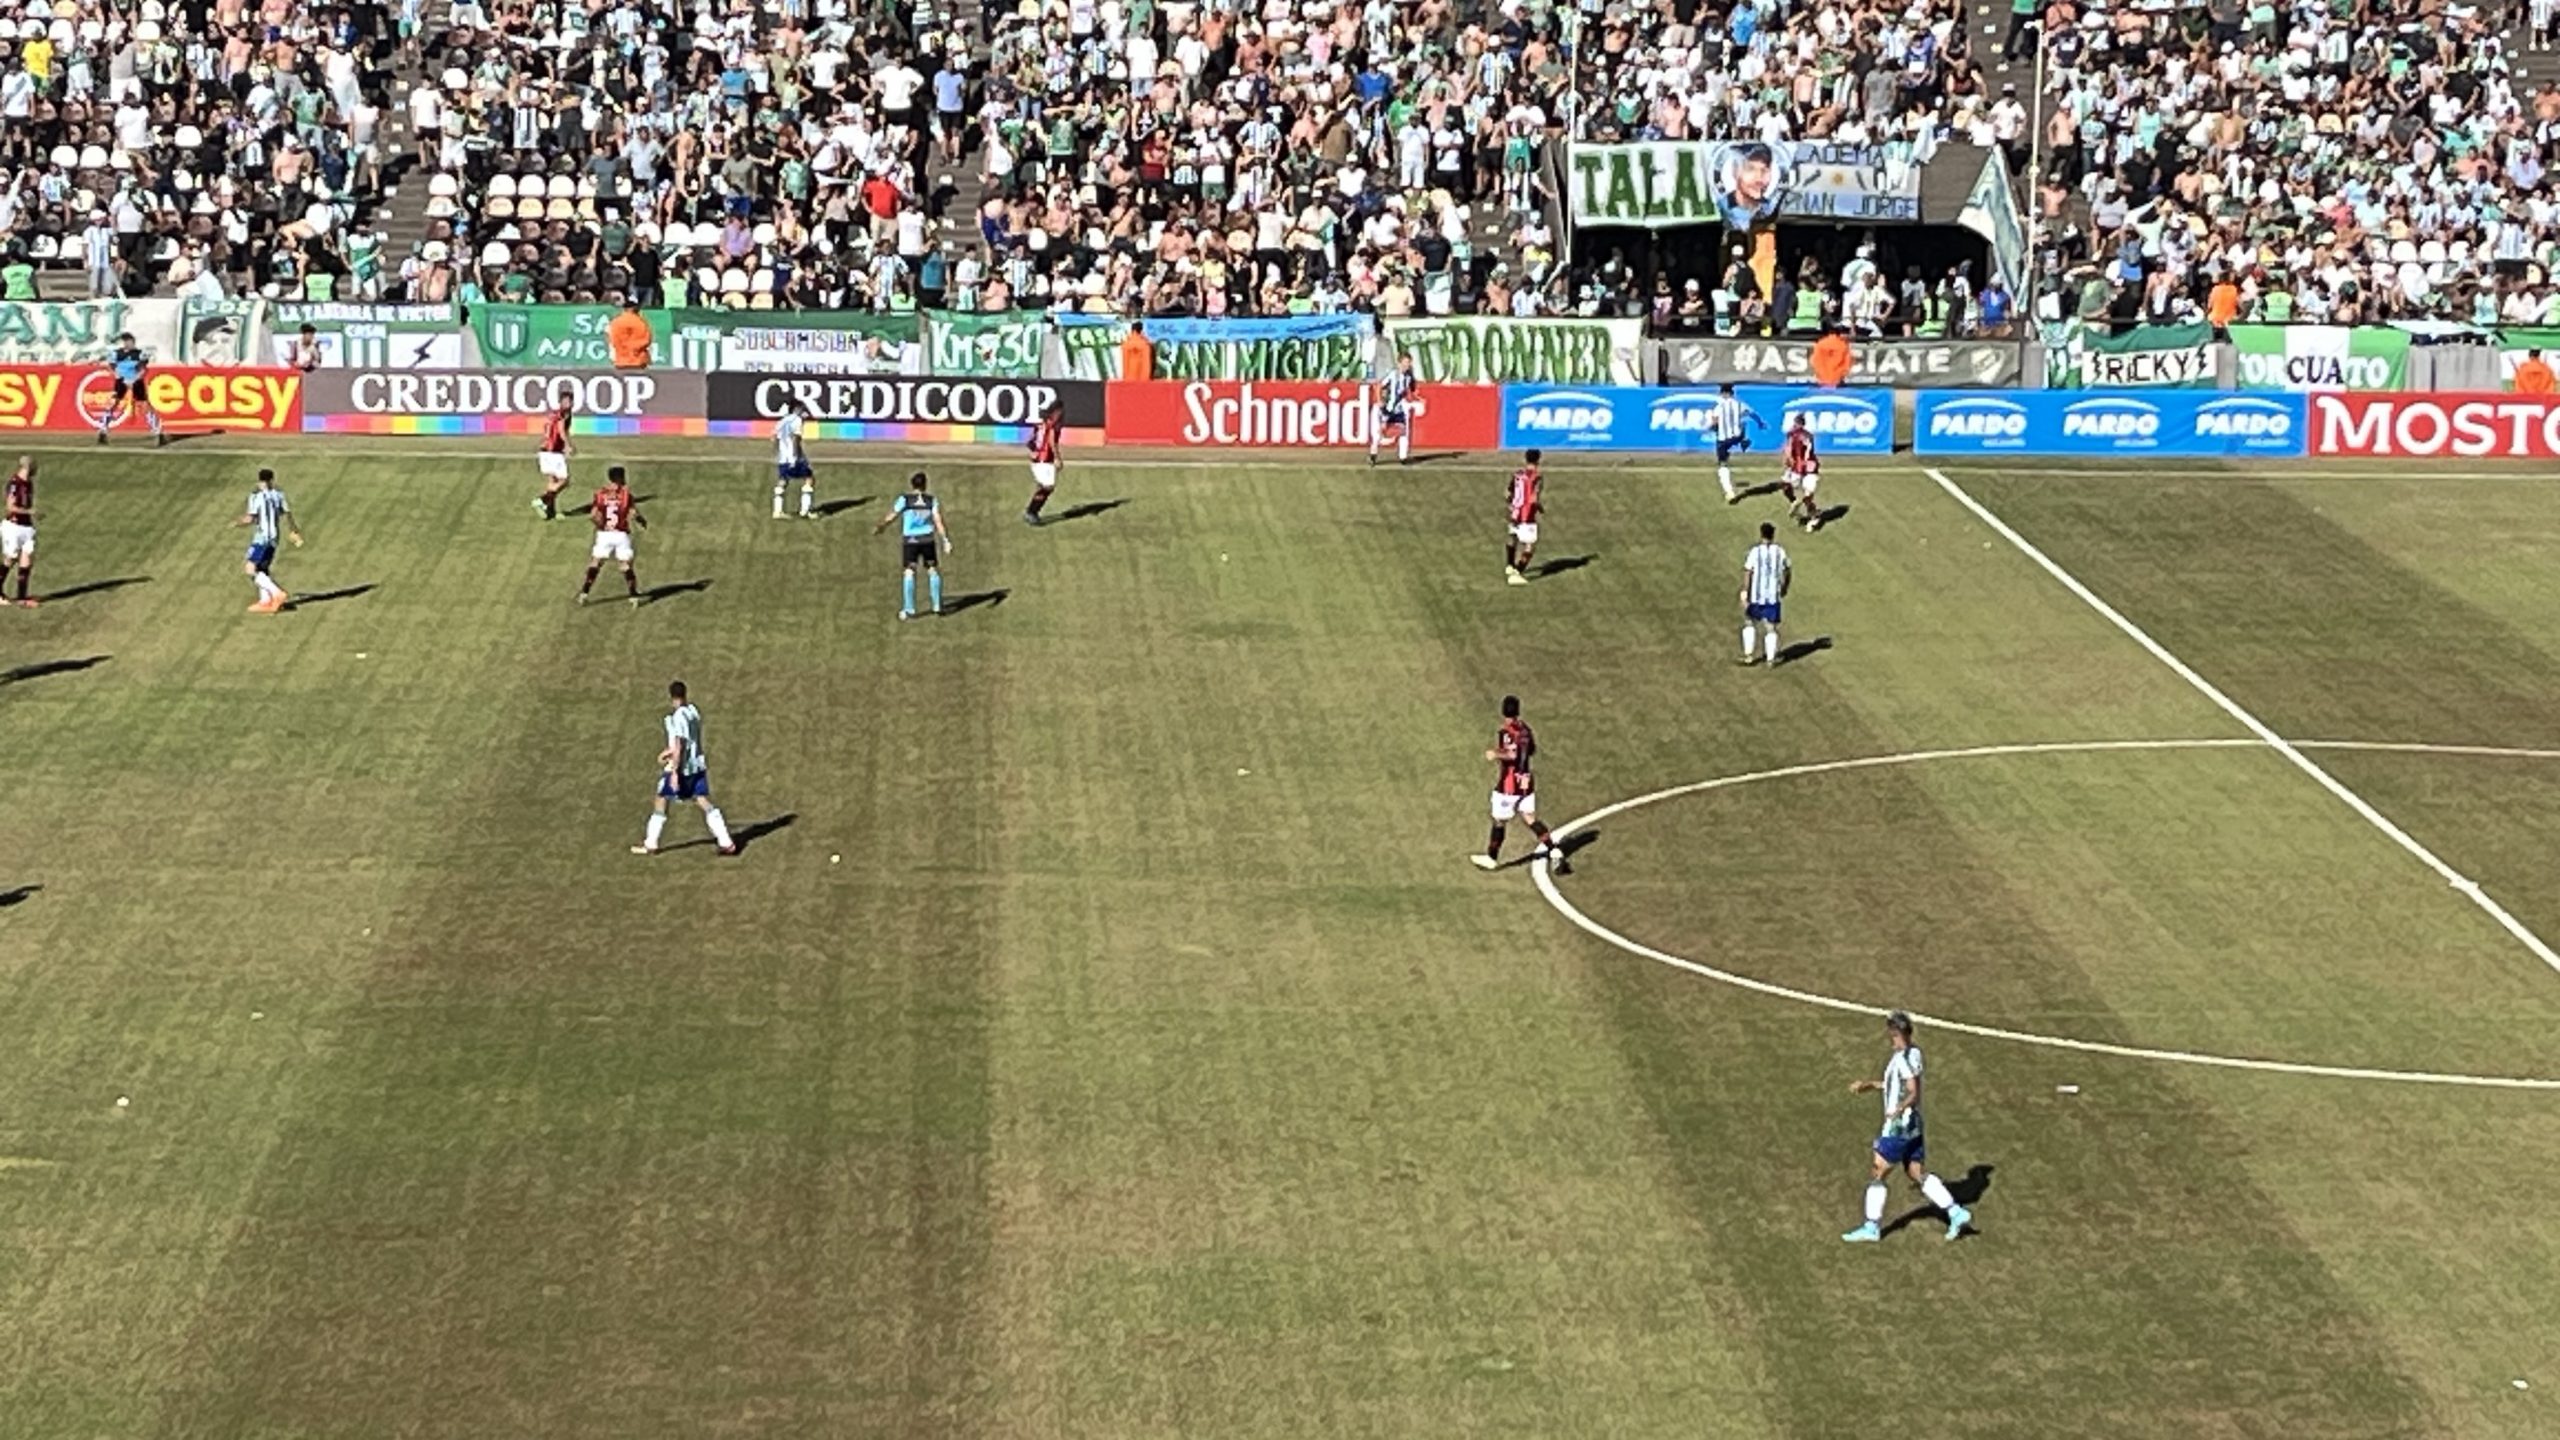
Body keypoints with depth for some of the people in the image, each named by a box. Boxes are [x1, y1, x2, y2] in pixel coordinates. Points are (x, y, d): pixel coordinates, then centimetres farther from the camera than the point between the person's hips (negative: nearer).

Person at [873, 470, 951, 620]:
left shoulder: (905, 500, -7)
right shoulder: (931, 501, -1)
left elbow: (891, 517, 0)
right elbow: (938, 521, -6)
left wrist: (879, 527, 17)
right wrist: (945, 541, -6)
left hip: (910, 541, -2)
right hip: (928, 540, 2)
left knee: (910, 573, -1)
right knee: (933, 571, 13)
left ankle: (909, 610, -4)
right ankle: (937, 606, 16)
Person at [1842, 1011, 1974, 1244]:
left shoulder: (1904, 1059, -19)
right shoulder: (1913, 1053, 10)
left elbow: (1913, 1093, -27)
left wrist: (1899, 1109, -44)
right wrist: (1869, 1085, 28)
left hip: (1898, 1127, -9)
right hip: (1913, 1127, 9)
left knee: (1877, 1175, 1)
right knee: (1918, 1174, 15)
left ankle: (1872, 1228, 7)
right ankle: (1956, 1213, 9)